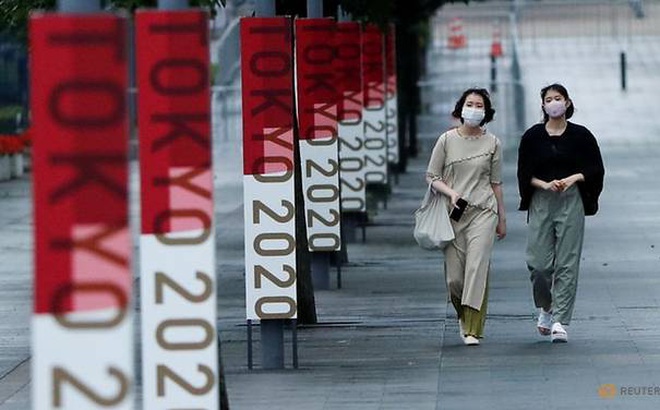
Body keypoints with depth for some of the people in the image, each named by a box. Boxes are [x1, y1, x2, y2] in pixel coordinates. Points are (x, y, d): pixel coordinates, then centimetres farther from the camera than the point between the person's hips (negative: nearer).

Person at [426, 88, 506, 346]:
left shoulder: (492, 143, 6)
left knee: (477, 267, -14)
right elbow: (432, 176, 6)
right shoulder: (447, 140, 3)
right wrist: (451, 192, -12)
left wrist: (502, 218, 15)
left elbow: (496, 183, 13)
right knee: (454, 276, -1)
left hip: (483, 211, 0)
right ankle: (463, 316, 28)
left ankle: (473, 330, -14)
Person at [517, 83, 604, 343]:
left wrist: (573, 178, -10)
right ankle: (545, 308, 23)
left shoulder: (581, 136, 4)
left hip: (571, 202, -1)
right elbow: (524, 173, 5)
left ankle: (560, 321, -2)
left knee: (567, 264, -5)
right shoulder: (533, 136, 5)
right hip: (541, 203, 1)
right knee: (539, 263, -5)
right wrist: (545, 184, -11)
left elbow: (596, 169, 6)